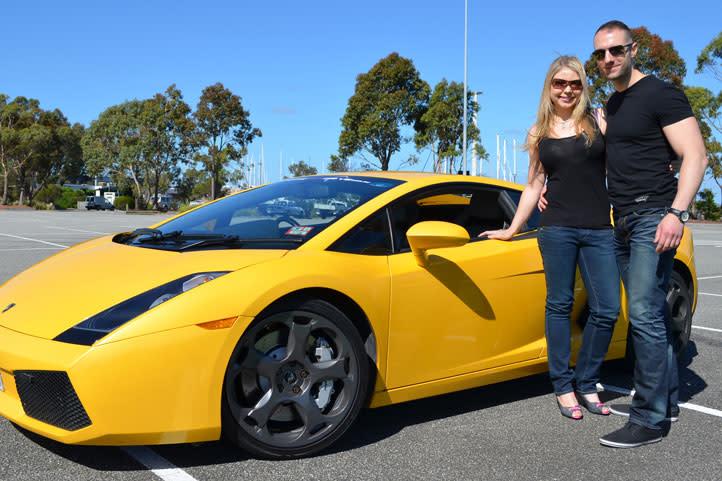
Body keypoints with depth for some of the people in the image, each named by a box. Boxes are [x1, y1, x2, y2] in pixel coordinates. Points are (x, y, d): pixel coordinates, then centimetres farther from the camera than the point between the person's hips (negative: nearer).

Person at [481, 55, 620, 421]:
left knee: (607, 309, -3)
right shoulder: (539, 133, 11)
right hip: (557, 229, 0)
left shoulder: (598, 123, 8)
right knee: (560, 305, 2)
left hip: (598, 230, 1)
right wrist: (511, 229, 16)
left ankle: (586, 383, 14)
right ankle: (563, 387, 13)